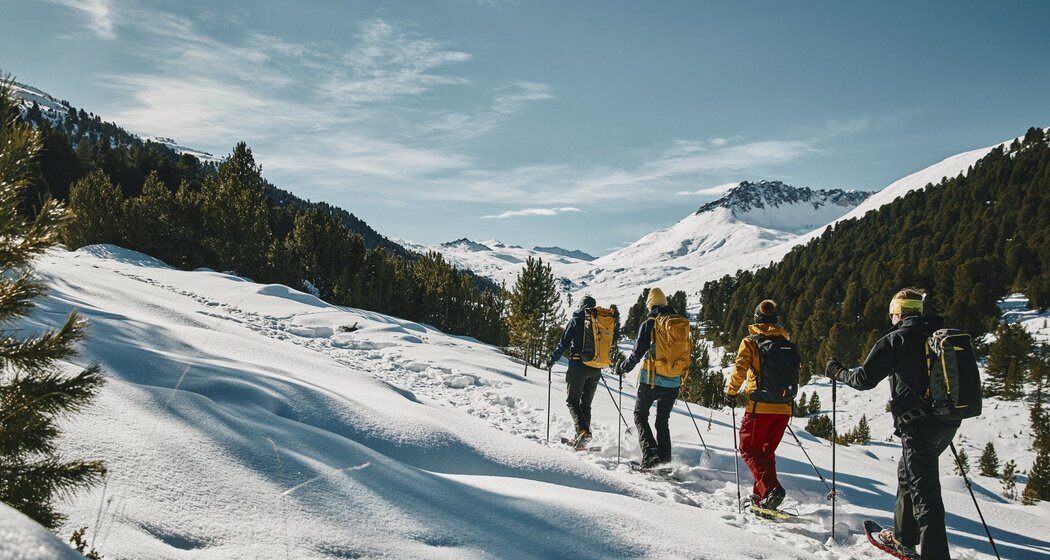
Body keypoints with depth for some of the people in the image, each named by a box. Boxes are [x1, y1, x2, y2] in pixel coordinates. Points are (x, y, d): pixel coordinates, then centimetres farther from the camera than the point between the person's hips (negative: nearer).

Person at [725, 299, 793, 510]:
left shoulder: (750, 342, -3)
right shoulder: (786, 343, 11)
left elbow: (739, 370, -11)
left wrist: (731, 393, 1)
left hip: (760, 406, -5)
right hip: (784, 407, 5)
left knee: (749, 449, 3)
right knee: (767, 451, 18)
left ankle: (770, 488, -16)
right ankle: (760, 494, 17)